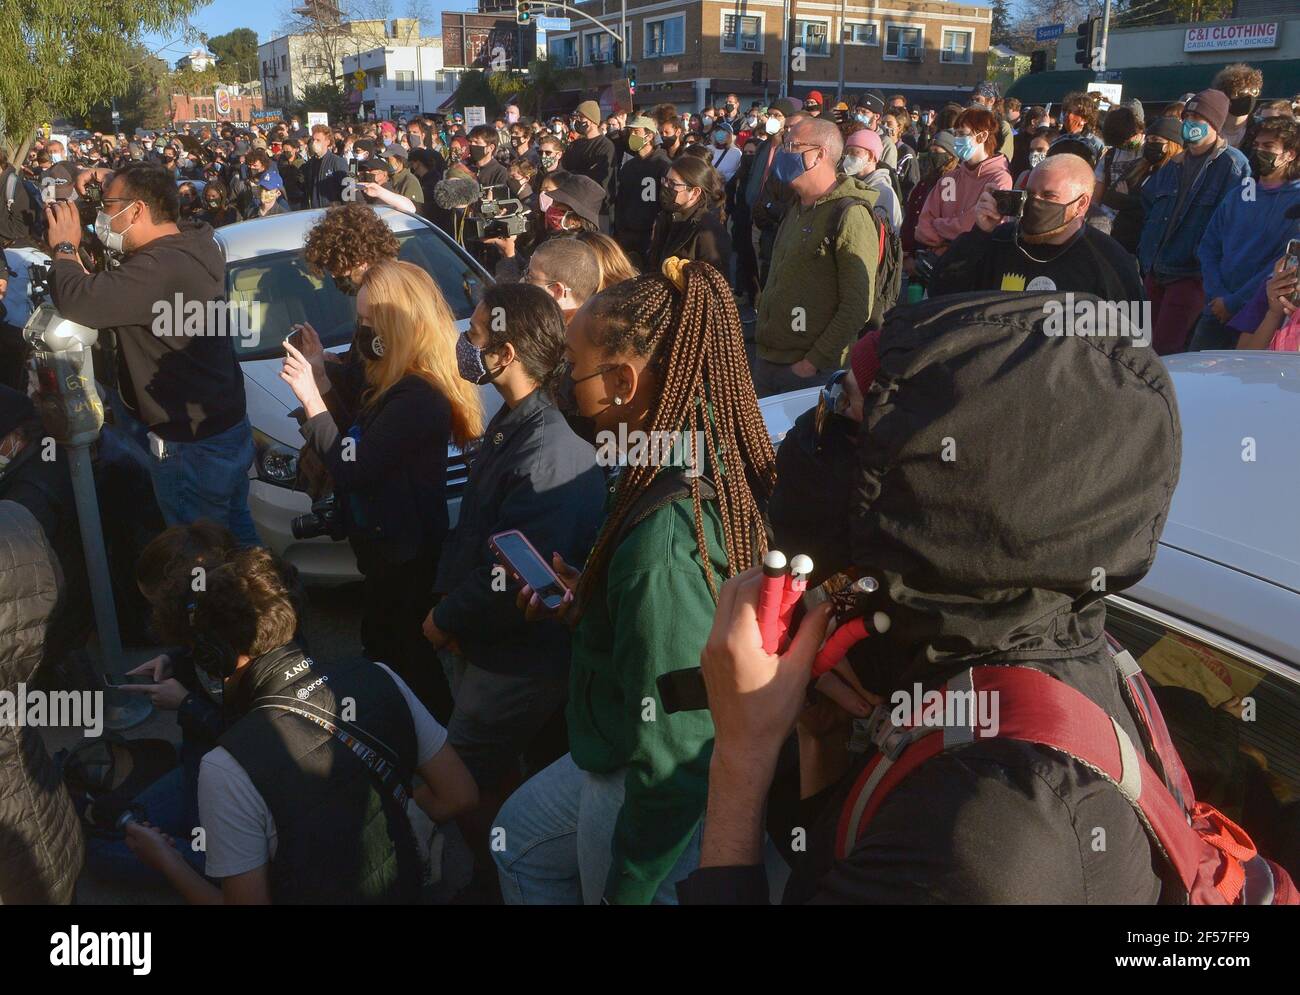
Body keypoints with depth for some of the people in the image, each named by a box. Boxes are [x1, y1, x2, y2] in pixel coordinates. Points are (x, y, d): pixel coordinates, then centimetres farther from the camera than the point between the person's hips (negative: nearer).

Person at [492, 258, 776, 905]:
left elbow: (676, 757, -30)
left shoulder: (663, 540, -36)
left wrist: (626, 888, -16)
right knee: (521, 841, 29)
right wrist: (589, 601, 0)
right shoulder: (715, 473, -8)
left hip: (650, 798, -8)